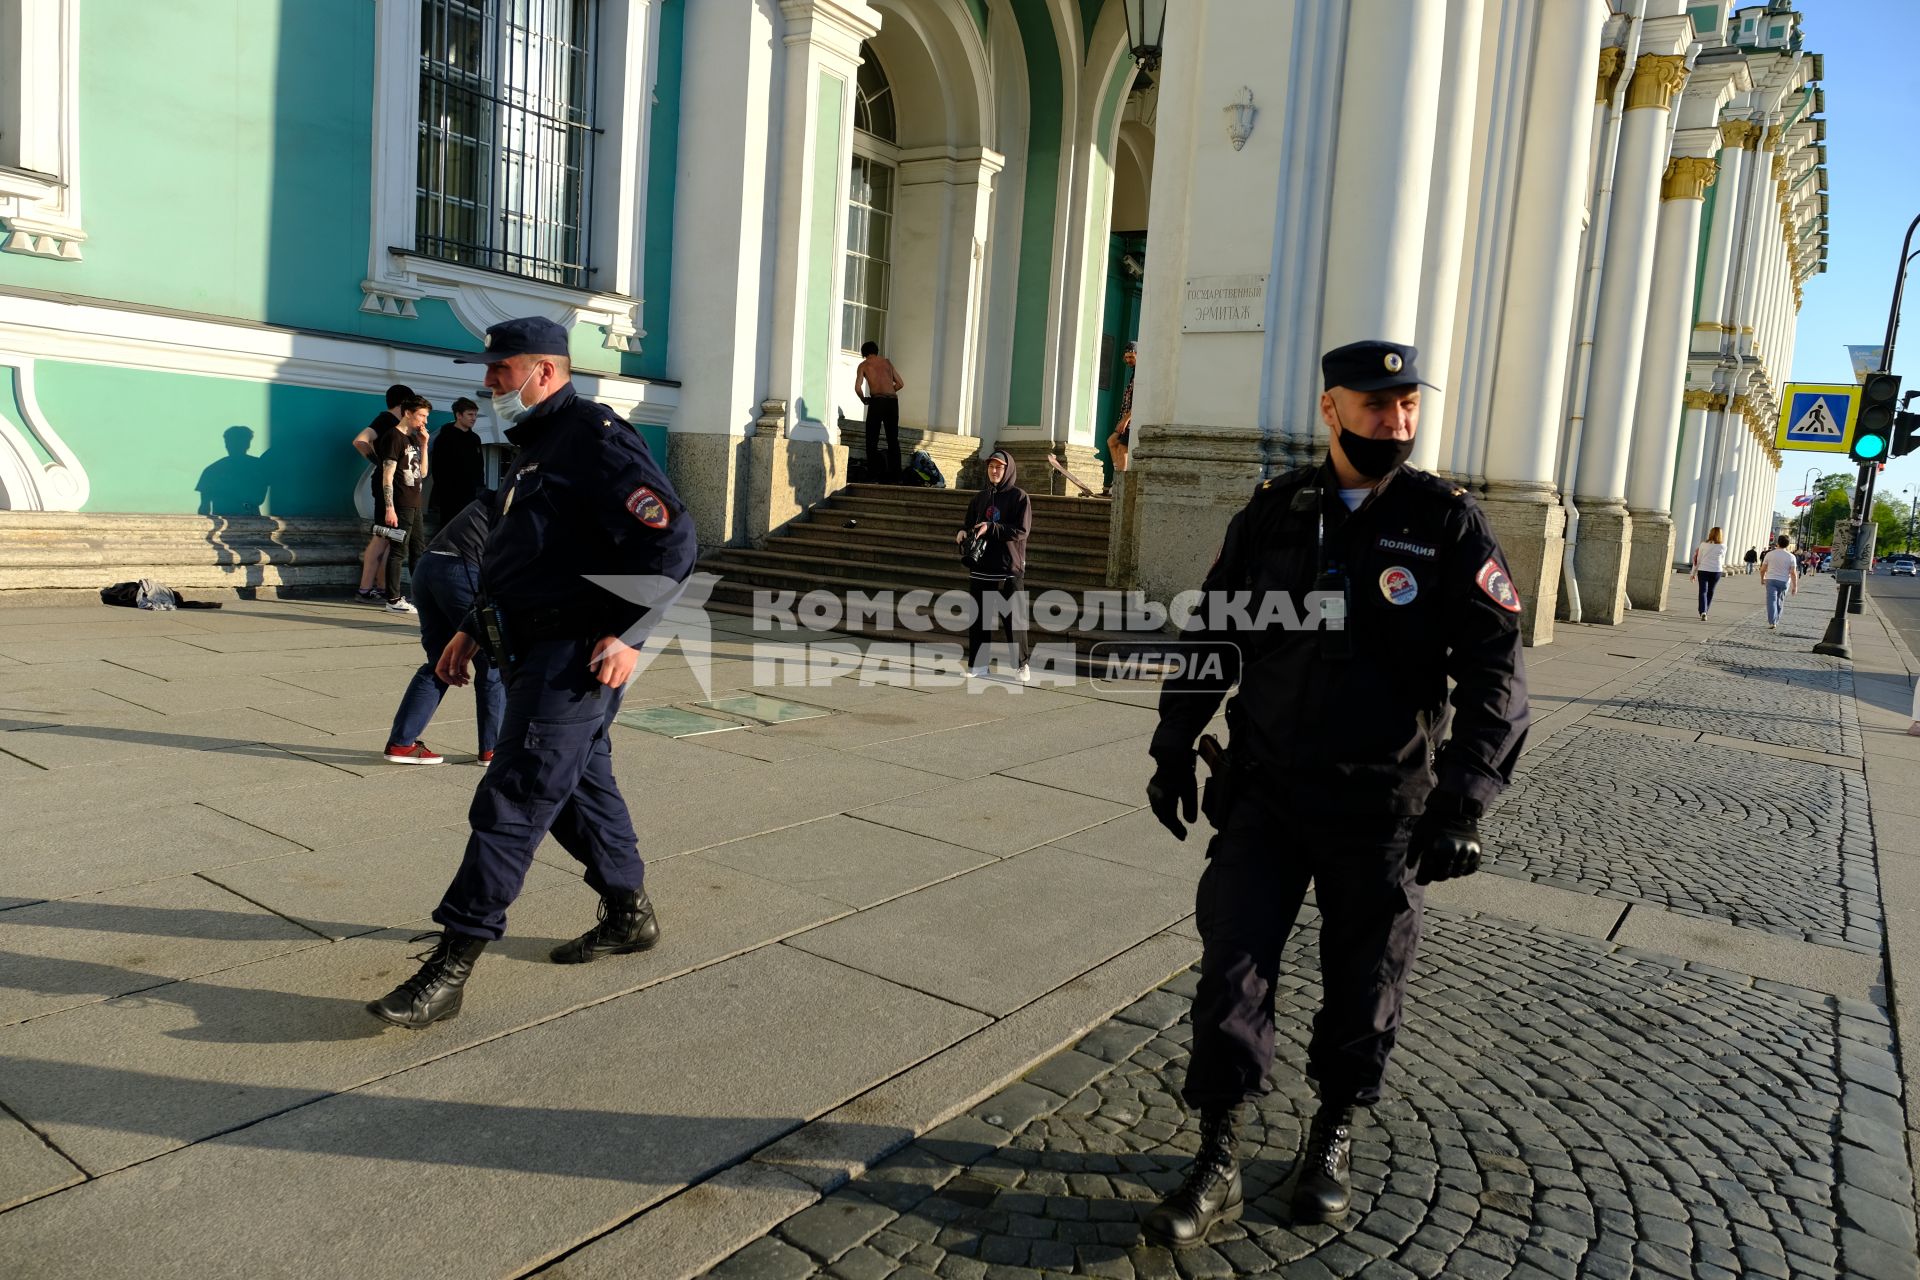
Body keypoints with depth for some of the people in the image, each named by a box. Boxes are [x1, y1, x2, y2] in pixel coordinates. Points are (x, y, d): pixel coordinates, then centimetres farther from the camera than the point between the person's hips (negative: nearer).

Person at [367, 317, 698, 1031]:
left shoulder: (596, 438, -12)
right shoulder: (535, 448, 20)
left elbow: (670, 540, -21)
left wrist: (631, 633, -24)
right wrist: (472, 630, 22)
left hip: (576, 658, -10)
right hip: (536, 652, 10)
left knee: (510, 808, -9)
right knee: (581, 788, 18)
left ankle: (449, 970, -5)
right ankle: (629, 916, 34)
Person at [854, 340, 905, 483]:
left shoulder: (864, 364, 9)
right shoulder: (887, 362, 20)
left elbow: (858, 387, -4)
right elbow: (900, 384, 19)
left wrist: (864, 400, 12)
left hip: (877, 402, -4)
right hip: (893, 401, 4)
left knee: (872, 440, 2)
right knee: (893, 440, 10)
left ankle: (873, 475, -5)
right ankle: (894, 475, 7)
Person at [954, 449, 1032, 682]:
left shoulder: (1019, 497, -3)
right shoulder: (980, 497, 13)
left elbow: (1022, 531, -11)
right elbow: (969, 523, 18)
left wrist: (990, 528, -19)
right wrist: (961, 532, -5)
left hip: (1009, 568, -5)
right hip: (980, 567, 5)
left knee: (1014, 619, 0)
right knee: (978, 618, 6)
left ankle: (1021, 666, 10)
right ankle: (977, 665, 13)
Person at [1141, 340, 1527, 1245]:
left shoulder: (1447, 525, -4)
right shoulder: (1271, 513, 2)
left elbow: (1495, 672, -8)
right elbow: (1213, 632, 10)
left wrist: (1465, 799, -17)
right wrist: (1173, 748, 9)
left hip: (1381, 809, -1)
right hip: (1263, 793, 2)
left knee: (1361, 985, 11)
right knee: (1231, 967, -1)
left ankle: (1334, 1137, 35)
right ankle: (1215, 1166, 13)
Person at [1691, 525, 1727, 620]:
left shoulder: (1703, 545, -3)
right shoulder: (1723, 546, -1)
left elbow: (1698, 560, 2)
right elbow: (1722, 561, 11)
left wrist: (1694, 573, 9)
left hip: (1703, 570, -1)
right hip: (1716, 571, 1)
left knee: (1703, 591, -2)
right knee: (1710, 592, 15)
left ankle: (1703, 612, -20)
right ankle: (1704, 612, 23)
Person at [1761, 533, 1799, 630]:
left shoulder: (1770, 554, -3)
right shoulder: (1791, 557, -4)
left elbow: (1763, 569, 3)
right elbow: (1793, 573, -8)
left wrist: (1762, 578, 20)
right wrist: (1795, 586, -3)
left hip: (1771, 580, -1)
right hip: (1784, 581, 1)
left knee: (1771, 601, -6)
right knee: (1780, 602, 16)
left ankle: (1772, 622, -18)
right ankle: (1776, 621, 26)